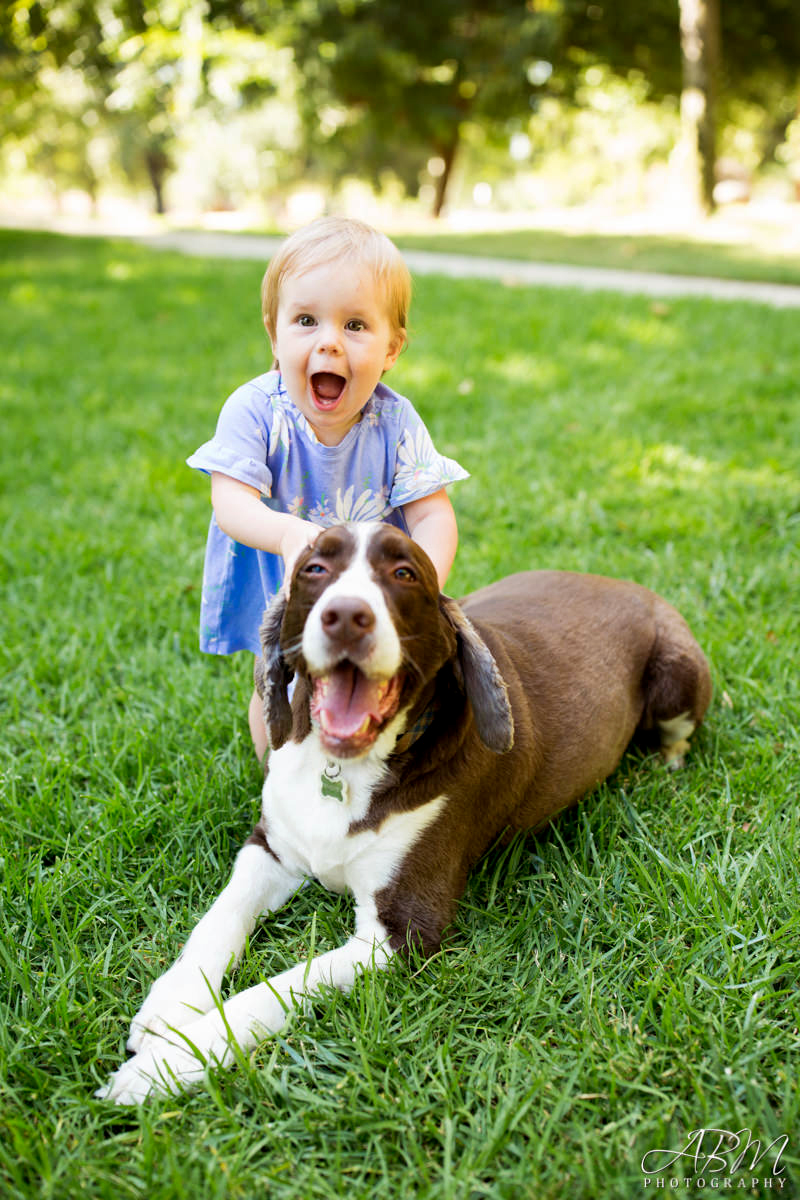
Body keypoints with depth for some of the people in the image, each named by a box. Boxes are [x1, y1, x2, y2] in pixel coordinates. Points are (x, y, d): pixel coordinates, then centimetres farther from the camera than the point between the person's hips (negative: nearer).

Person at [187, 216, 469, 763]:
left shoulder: (395, 422, -20)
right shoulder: (254, 410, -23)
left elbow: (434, 517, -21)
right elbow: (231, 503, -32)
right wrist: (288, 534, -54)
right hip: (275, 592, 0)